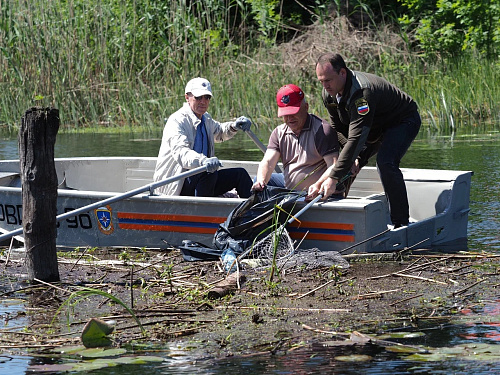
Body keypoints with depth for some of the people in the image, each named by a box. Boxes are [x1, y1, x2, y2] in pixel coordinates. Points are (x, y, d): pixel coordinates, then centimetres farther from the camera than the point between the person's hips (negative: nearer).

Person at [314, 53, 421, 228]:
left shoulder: (361, 92, -40)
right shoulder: (328, 94, -13)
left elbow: (356, 138, -45)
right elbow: (339, 128, 1)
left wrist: (334, 177, -48)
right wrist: (354, 157, -16)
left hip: (404, 121, -9)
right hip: (376, 127, 9)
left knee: (385, 162, -30)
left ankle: (401, 222, -24)